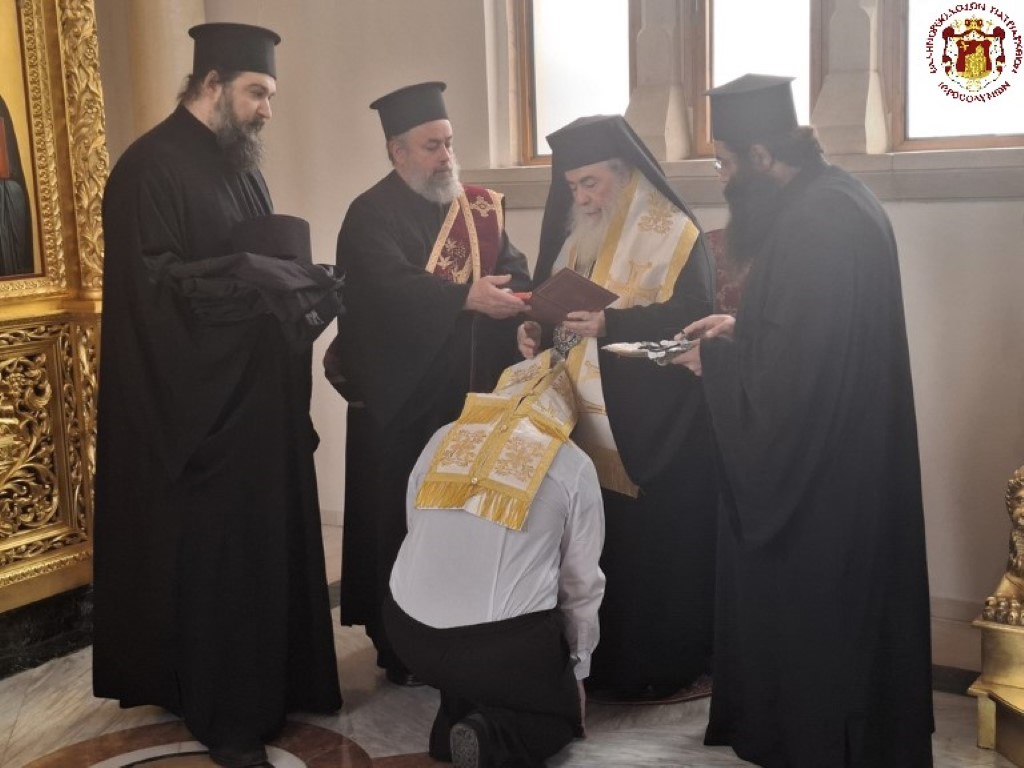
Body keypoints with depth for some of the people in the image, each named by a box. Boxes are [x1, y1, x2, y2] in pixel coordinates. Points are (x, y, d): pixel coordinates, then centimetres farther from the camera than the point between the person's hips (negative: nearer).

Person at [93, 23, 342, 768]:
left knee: (268, 539, 12)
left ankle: (274, 679, 26)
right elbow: (153, 282, -19)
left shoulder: (240, 165, 15)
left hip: (257, 393, 8)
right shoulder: (151, 167, -11)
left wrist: (299, 287, 1)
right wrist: (252, 277, -23)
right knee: (215, 551, -1)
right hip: (196, 403, -8)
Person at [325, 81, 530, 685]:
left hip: (471, 392, 5)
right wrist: (467, 297, -33)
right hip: (401, 400, -5)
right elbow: (387, 286, -24)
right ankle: (401, 646, 15)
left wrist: (519, 309, -20)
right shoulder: (372, 216, -7)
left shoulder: (480, 207, 12)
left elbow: (514, 270, 1)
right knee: (402, 521, 3)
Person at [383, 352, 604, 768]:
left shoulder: (442, 440, 7)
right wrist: (577, 668, 21)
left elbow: (416, 531, 13)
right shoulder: (574, 465, 0)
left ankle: (452, 723, 13)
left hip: (409, 634, 4)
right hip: (505, 643, -4)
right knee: (561, 715, 23)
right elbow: (581, 583, 6)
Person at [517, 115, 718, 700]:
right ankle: (603, 659, 18)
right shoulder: (575, 233, 16)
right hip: (585, 418, 6)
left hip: (652, 426, -6)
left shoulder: (672, 232, -7)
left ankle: (662, 665, 11)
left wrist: (610, 324, -25)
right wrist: (536, 329, -2)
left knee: (652, 543, -2)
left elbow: (691, 315, -17)